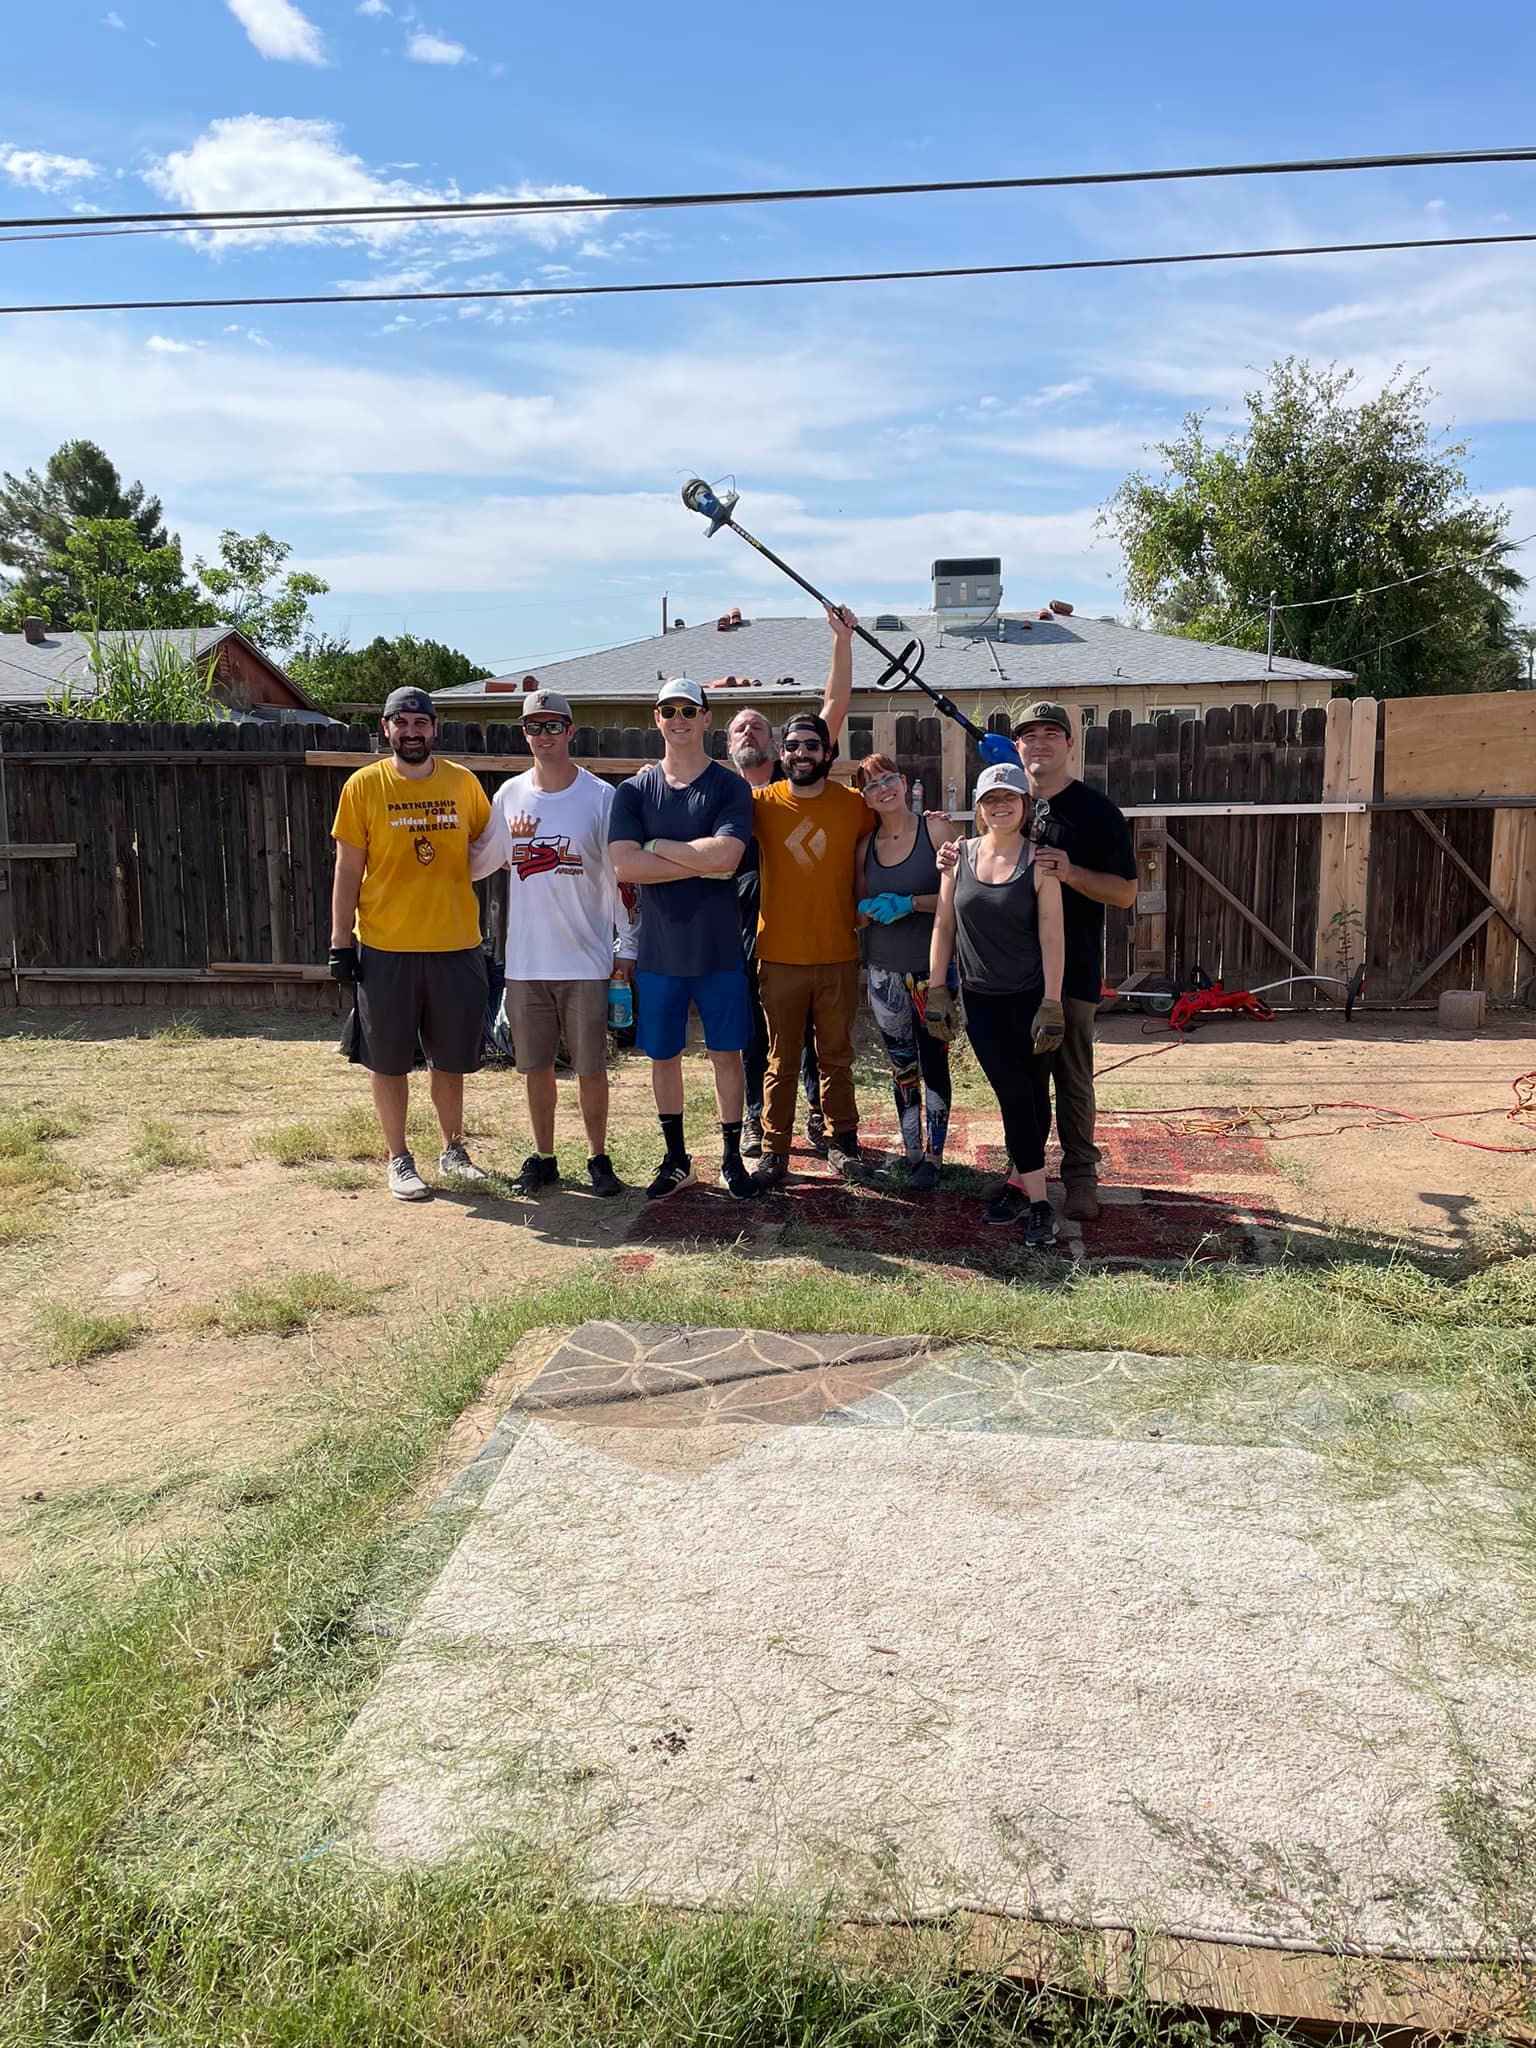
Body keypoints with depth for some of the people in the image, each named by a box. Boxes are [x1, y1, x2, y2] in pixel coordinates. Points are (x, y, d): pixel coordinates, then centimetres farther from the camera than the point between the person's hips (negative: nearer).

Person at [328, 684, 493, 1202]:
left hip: (456, 946, 2)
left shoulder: (463, 783, 4)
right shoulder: (364, 786, -2)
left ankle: (453, 1150, 30)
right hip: (384, 949, -2)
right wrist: (341, 943, -5)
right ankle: (399, 1160, 21)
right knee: (389, 1060, 6)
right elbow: (348, 871, -2)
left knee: (451, 1057, 13)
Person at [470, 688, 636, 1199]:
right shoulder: (510, 795, 6)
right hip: (525, 960, 3)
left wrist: (627, 945, -3)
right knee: (535, 1066, 10)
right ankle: (542, 1158, 24)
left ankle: (598, 1159, 18)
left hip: (586, 959, -3)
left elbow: (621, 875, -1)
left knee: (590, 1066, 4)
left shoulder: (600, 796, -3)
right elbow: (480, 862, 15)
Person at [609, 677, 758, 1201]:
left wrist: (655, 846, -12)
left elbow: (725, 855, -19)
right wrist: (700, 863, -15)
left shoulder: (730, 786, -2)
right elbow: (624, 865, -12)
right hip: (658, 952, 2)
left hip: (719, 951, -2)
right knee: (663, 1056, 11)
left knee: (726, 1055, 7)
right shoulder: (634, 790, 3)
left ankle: (732, 1159, 21)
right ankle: (676, 1159, 27)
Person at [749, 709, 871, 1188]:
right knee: (781, 1060, 6)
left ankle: (842, 1139, 26)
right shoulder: (761, 803, -1)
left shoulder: (854, 805, 0)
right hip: (780, 956, 0)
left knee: (837, 1055, 12)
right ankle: (775, 1149, 14)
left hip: (839, 955, 1)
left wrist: (866, 920, 4)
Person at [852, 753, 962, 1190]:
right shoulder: (866, 845, 8)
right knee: (901, 1065, 10)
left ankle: (933, 1156, 11)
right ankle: (909, 1151, 21)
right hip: (884, 969, 4)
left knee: (933, 1062, 0)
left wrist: (910, 903, -19)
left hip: (932, 968, -4)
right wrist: (871, 908, -6)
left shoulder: (937, 829, -6)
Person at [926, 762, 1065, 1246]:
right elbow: (944, 927, 7)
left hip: (1028, 996, -2)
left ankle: (1020, 1183, 19)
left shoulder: (1038, 862, -7)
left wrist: (1051, 1004, -12)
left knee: (1031, 1096, 4)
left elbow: (1052, 937, -8)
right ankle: (1035, 1200, 4)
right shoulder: (961, 856, 2)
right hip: (980, 998, 2)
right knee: (1014, 1095, 0)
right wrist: (937, 991, 4)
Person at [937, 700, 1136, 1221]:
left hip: (1072, 968, -4)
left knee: (1072, 1076, 3)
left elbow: (1125, 893, -7)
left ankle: (1080, 1173, 14)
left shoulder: (1097, 810, -4)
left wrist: (1071, 872, -24)